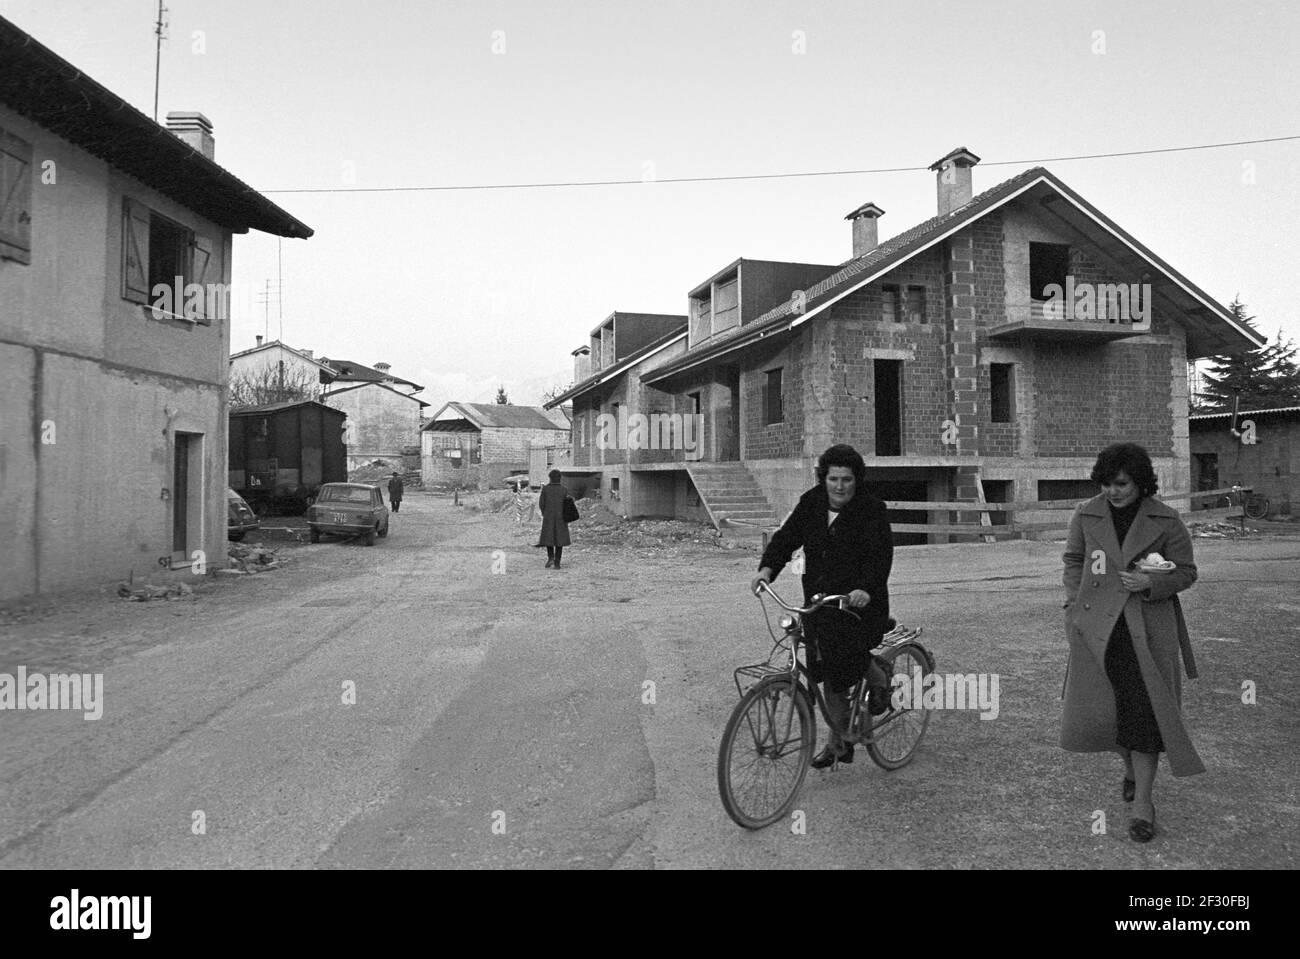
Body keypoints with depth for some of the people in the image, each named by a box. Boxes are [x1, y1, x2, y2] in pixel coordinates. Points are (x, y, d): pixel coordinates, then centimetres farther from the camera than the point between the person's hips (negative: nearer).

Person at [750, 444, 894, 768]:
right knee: (829, 674, 9)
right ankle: (838, 742, 25)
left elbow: (881, 554, -21)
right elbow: (786, 537, 1)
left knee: (847, 656, -23)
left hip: (860, 601, -4)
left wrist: (865, 588, -38)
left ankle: (879, 678, 13)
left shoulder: (871, 510, -10)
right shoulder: (811, 504, 4)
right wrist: (767, 568, -17)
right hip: (819, 601, 5)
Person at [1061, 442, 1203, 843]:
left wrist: (1151, 583, -16)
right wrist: (1073, 607, 4)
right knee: (1100, 708, 5)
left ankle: (1143, 801, 10)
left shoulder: (1165, 521, -4)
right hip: (1098, 629, 2)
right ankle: (1131, 767, 36)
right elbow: (1073, 561, 14)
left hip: (1148, 630, -2)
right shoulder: (1086, 515, 2)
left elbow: (1186, 572, 3)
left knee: (1144, 712, -2)